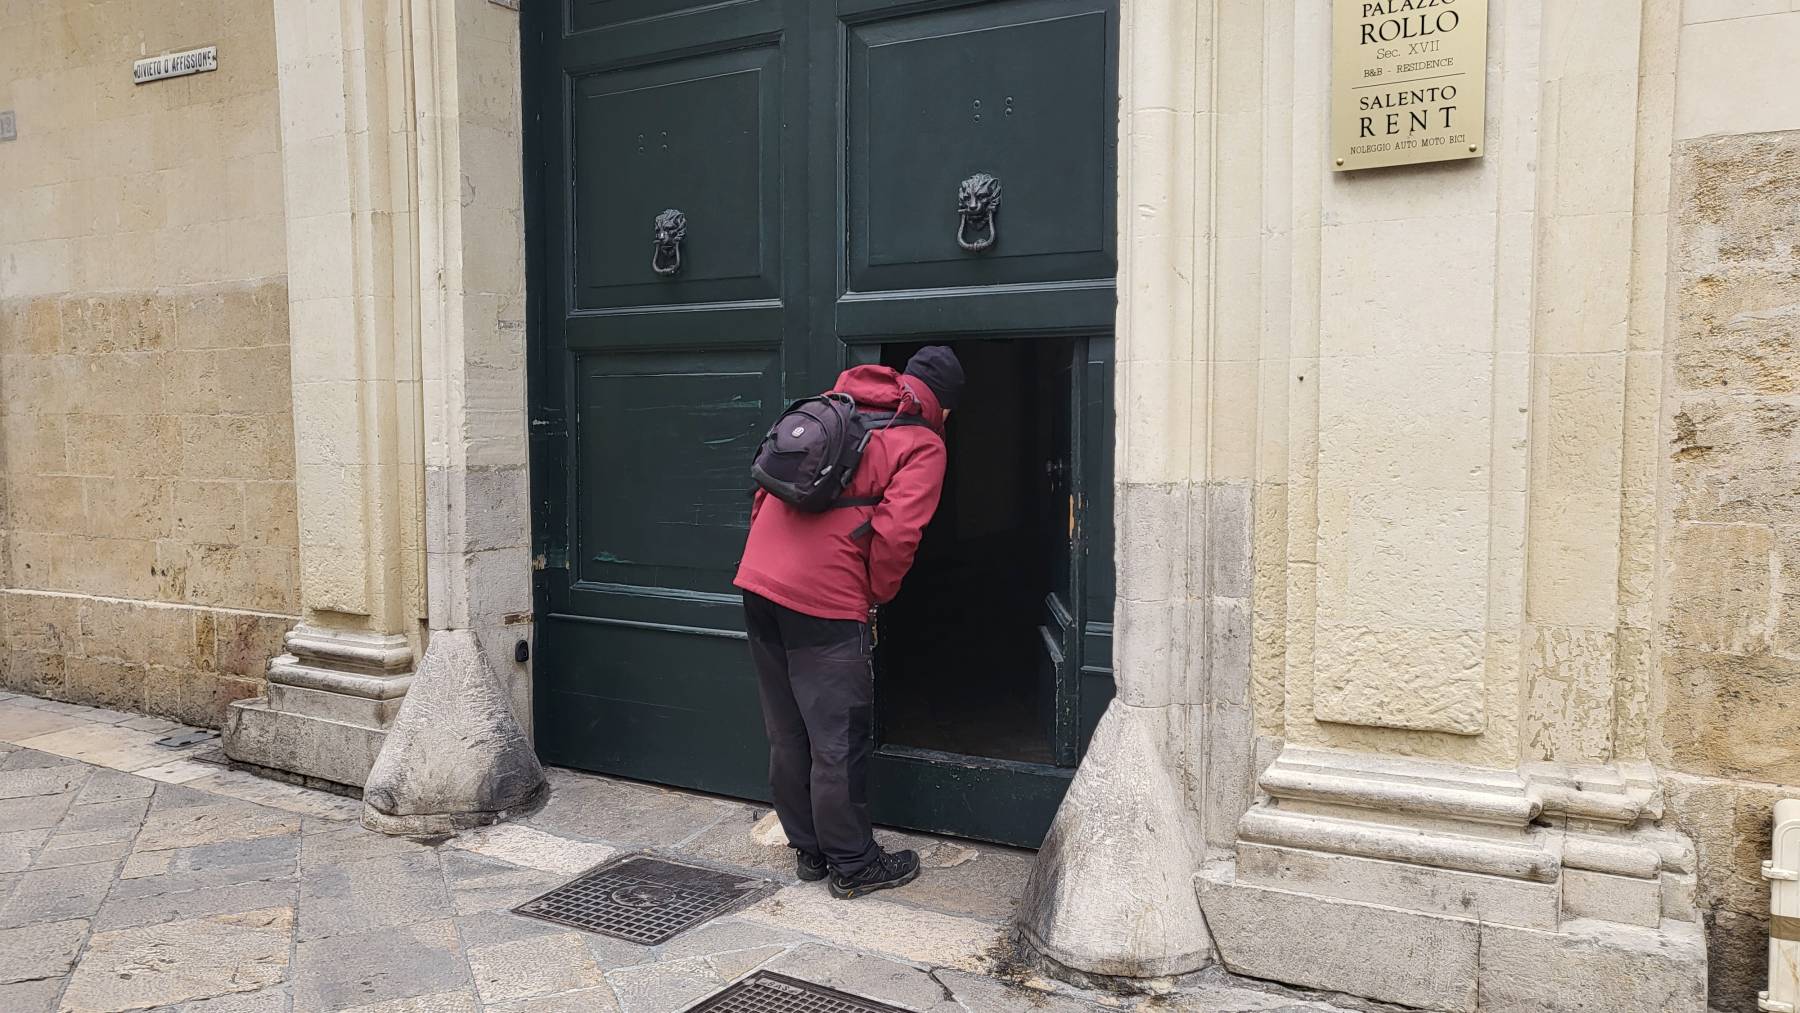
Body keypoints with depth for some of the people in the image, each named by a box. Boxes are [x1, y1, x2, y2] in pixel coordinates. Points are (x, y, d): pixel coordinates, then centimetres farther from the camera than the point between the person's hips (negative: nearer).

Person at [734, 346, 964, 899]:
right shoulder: (924, 445, -1)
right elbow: (897, 533, -14)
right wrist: (875, 597, 2)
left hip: (759, 579, 7)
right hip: (826, 600, -7)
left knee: (787, 733, 16)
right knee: (838, 742, 5)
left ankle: (809, 850, 30)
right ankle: (852, 865, 17)